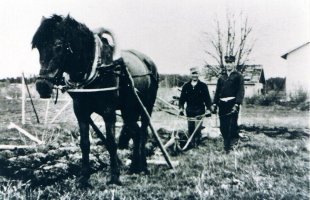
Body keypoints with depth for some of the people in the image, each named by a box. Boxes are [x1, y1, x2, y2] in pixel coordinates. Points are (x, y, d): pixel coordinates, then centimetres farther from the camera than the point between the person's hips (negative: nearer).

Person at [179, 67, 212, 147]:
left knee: (198, 129, -6)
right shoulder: (186, 86, 7)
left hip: (199, 111, -3)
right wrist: (181, 107, 0)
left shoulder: (203, 86, 1)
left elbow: (207, 98, 0)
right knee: (190, 129, 7)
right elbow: (182, 98, 9)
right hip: (189, 111, 3)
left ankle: (197, 144, 7)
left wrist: (208, 109, -6)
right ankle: (191, 144, 19)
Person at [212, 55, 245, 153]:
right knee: (223, 126, 5)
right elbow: (217, 91, 19)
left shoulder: (238, 76, 5)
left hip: (232, 104, -4)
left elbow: (241, 91, -4)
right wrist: (214, 104, 10)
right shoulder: (221, 77, 19)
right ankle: (227, 145, 16)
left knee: (232, 125, -10)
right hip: (222, 104, 4)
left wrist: (237, 104, -15)